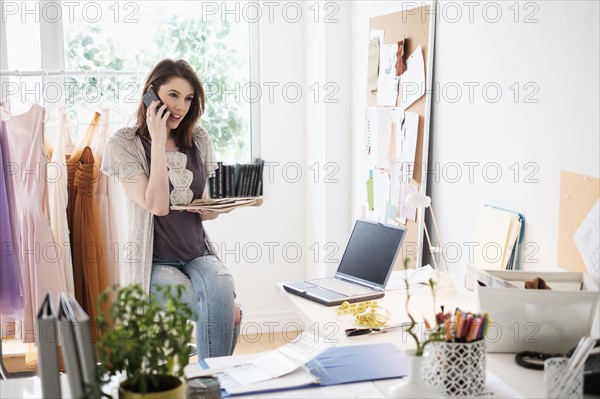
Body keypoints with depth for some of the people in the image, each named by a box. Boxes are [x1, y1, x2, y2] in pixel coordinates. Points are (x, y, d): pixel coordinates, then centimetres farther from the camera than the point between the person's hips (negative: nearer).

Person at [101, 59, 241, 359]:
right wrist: (158, 141, -15)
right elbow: (157, 205, -17)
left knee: (221, 289, -29)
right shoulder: (124, 144, -5)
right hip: (153, 262, -4)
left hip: (198, 255, 4)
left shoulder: (199, 141, 9)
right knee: (227, 314, -26)